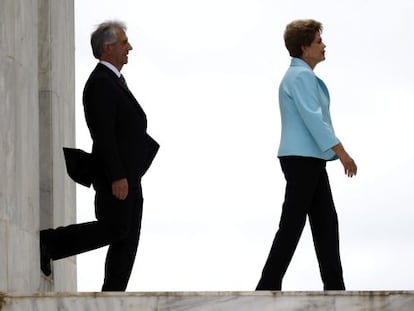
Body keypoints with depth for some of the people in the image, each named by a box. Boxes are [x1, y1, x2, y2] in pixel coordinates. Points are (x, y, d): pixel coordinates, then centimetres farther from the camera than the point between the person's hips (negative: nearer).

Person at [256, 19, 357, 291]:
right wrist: (341, 152, -23)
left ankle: (334, 287, 8)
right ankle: (268, 286, -4)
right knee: (292, 225, -7)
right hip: (302, 159, -10)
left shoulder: (300, 75, 18)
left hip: (309, 160, 10)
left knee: (326, 222, 8)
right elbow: (312, 118, -21)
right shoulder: (301, 76, -13)